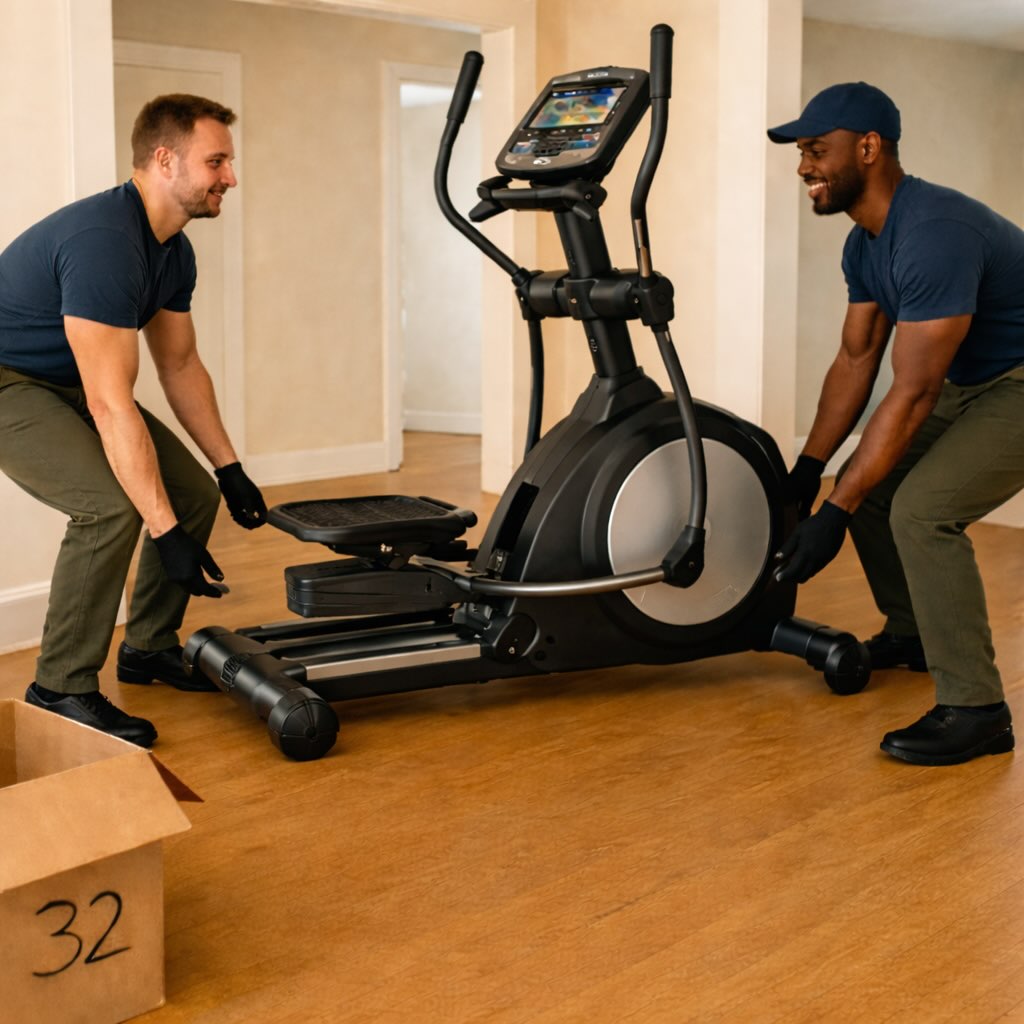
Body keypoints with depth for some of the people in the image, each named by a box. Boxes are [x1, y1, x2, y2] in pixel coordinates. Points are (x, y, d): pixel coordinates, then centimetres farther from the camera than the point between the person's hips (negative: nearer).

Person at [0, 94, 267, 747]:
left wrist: (230, 469, 8)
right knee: (112, 503, -28)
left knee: (193, 493, 5)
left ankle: (149, 647, 21)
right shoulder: (105, 243, -31)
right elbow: (111, 405, -34)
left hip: (69, 385, 10)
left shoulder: (174, 252, 0)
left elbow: (181, 364, 11)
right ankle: (62, 690, -13)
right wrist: (167, 534, -34)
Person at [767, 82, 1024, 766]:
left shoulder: (934, 235, -30)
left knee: (921, 509, -24)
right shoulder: (865, 245, 2)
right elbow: (856, 361, 7)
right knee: (867, 482, 10)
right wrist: (806, 475, 3)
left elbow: (911, 397, -31)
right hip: (969, 382, 10)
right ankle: (912, 634, 29)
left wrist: (834, 515, -30)